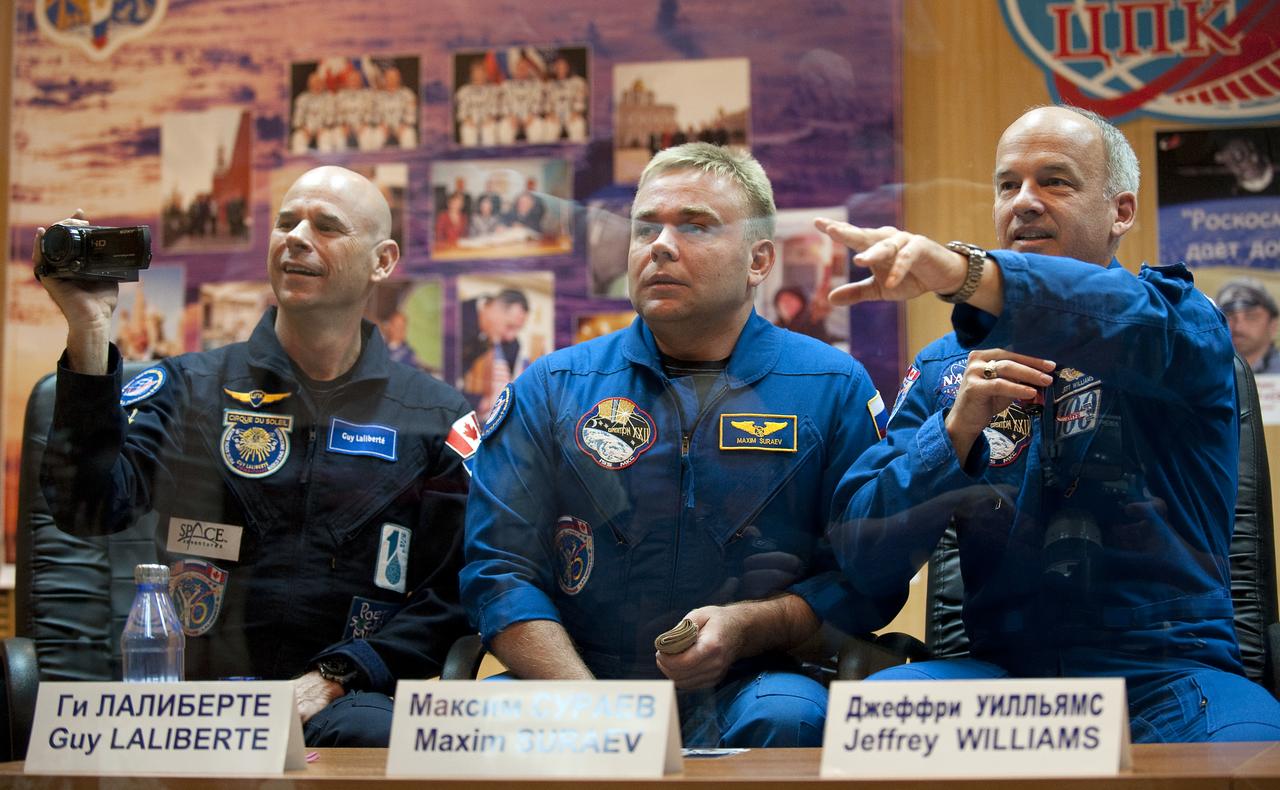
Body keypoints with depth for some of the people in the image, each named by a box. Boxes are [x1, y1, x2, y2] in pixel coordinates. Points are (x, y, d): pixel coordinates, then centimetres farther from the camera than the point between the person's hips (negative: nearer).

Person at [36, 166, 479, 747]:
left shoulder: (435, 416, 13)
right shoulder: (189, 389, 13)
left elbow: (452, 593, 7)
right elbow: (90, 509, -5)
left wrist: (331, 679, -7)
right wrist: (88, 335, -13)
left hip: (347, 698, -1)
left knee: (372, 736, -36)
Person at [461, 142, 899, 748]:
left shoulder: (832, 387, 6)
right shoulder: (551, 390, 9)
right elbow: (500, 570, 3)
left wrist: (748, 627, -14)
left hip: (745, 690, 0)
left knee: (786, 717, -35)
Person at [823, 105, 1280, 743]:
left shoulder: (1185, 318, 6)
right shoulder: (946, 368, 14)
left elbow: (1139, 324, -22)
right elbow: (865, 561, 5)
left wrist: (959, 271, -40)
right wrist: (956, 432, -12)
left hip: (1166, 673, -2)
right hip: (1002, 668, 2)